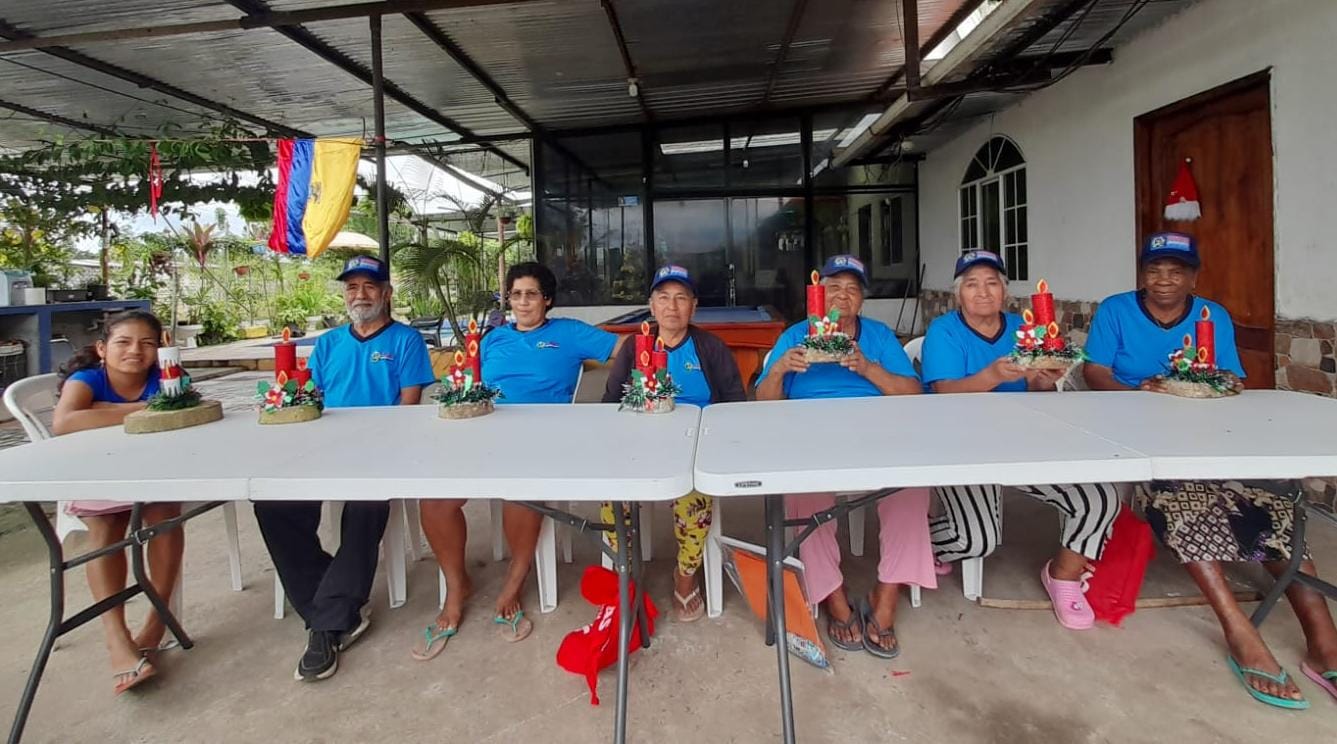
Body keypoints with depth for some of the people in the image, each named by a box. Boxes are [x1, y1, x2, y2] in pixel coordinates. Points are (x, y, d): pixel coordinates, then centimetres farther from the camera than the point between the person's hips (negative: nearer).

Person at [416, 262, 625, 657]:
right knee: (434, 496, -23)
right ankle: (456, 587, 4)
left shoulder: (568, 333, 11)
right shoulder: (493, 338, 25)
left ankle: (512, 587, -6)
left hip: (542, 437, -3)